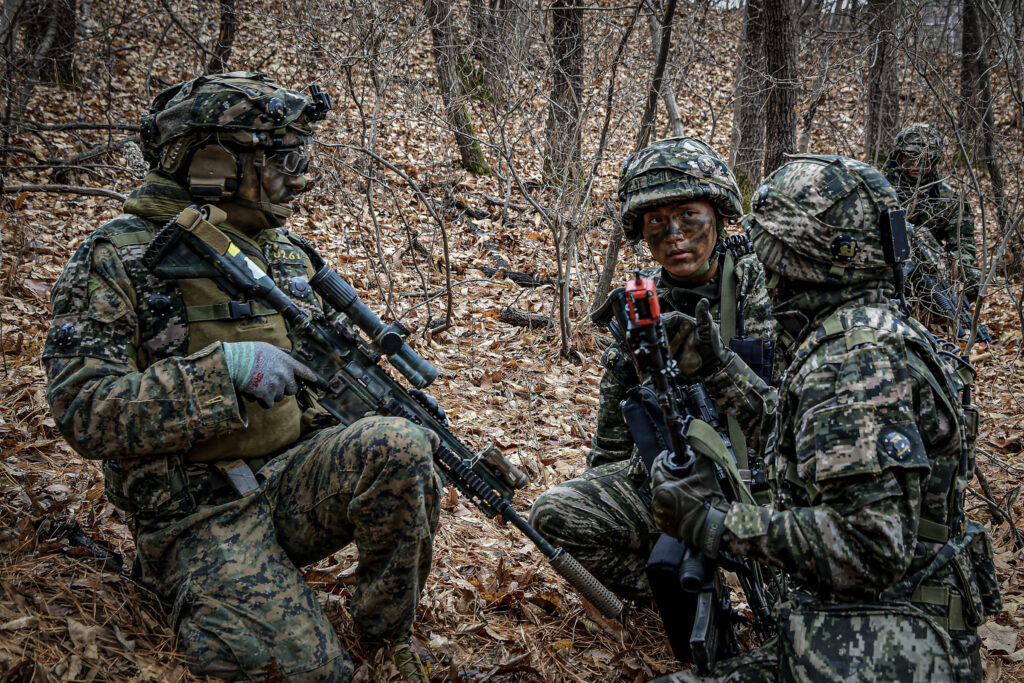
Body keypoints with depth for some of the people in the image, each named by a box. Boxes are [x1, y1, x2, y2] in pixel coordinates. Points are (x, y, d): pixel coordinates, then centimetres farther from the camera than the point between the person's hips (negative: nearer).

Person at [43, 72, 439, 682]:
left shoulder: (286, 251, 12)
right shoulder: (118, 259, -8)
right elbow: (84, 412, -16)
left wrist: (395, 413, 2)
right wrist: (222, 370, -25)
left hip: (292, 476, 6)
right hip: (201, 516, -5)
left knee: (397, 448, -27)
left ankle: (389, 631, -5)